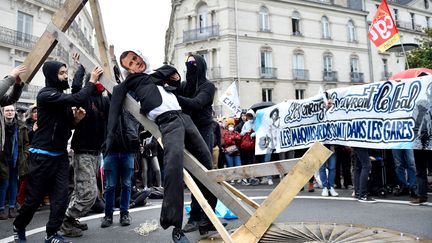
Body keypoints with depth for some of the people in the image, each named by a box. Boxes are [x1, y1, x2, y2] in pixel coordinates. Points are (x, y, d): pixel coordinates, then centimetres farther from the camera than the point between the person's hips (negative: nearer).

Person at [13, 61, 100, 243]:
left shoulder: (63, 96, 12)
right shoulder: (46, 94, -13)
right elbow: (78, 99, -27)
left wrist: (76, 118, -2)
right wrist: (92, 81, -16)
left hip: (61, 154, 7)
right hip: (43, 155, -7)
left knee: (61, 197, -1)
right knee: (34, 197, 5)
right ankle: (19, 227, 30)